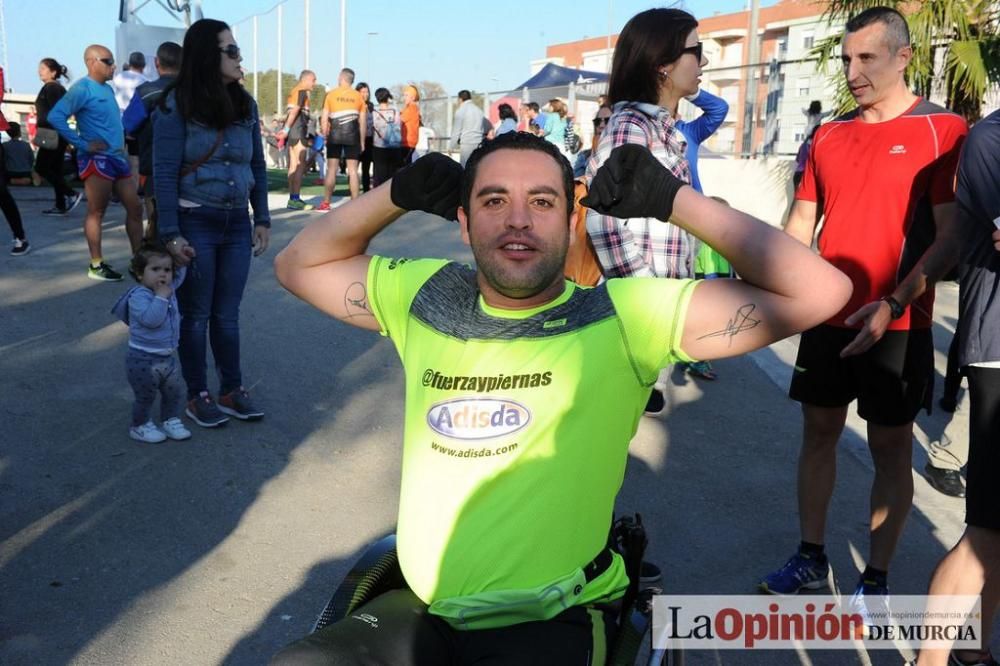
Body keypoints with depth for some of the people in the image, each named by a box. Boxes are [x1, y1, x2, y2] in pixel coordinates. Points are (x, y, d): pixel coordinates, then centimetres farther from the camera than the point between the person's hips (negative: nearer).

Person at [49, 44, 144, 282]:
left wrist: (122, 140, 13)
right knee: (96, 213, -2)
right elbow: (55, 116, -20)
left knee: (135, 208, 8)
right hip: (97, 160, -9)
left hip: (118, 157, 9)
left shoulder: (107, 89, 16)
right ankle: (96, 265, 4)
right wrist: (82, 143, -19)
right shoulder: (82, 89, -10)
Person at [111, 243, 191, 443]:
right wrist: (161, 296, -30)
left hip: (167, 358, 7)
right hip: (143, 360, -7)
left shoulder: (169, 289, 4)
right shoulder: (138, 296, -20)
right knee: (146, 397, 5)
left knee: (175, 392, 14)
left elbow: (179, 275, 24)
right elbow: (151, 319, -34)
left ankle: (170, 421, 32)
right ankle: (139, 427, 25)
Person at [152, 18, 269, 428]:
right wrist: (170, 233, -14)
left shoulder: (244, 105, 7)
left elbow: (257, 166, 12)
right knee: (195, 314, 8)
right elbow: (164, 172, -10)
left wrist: (262, 219, 9)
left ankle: (232, 392, 23)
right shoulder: (177, 105, -9)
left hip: (236, 223, 4)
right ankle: (197, 397, 20)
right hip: (195, 223, -4)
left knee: (228, 314, 12)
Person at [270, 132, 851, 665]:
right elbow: (299, 265, 14)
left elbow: (819, 291, -13)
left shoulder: (623, 318, -10)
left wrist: (671, 199, -13)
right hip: (417, 612, 4)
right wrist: (400, 193, 0)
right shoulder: (426, 297, 2)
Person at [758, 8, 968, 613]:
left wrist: (893, 304, -22)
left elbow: (951, 238, -11)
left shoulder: (943, 130, -6)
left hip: (897, 325, -5)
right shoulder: (829, 137, 9)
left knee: (891, 447, 6)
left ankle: (876, 579, 18)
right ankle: (811, 557, 26)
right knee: (819, 433, 11)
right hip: (827, 318, 5)